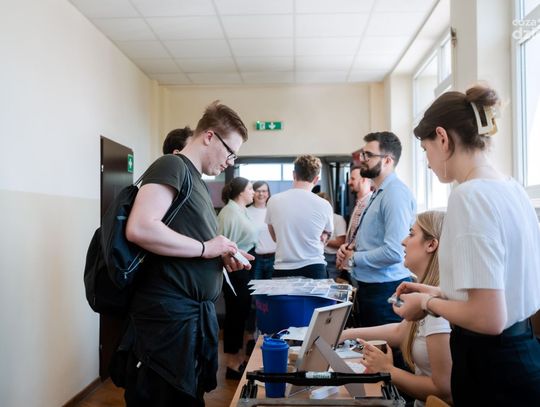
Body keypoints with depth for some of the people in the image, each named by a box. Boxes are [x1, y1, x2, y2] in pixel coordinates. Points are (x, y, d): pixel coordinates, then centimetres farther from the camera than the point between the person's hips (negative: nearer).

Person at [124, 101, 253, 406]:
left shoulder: (199, 182, 18)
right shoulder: (172, 166, -10)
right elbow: (139, 229, -26)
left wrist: (224, 256, 5)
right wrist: (205, 248, -17)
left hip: (196, 312, 9)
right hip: (169, 313, -9)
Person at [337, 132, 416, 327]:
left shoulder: (396, 194, -18)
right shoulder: (378, 194, 12)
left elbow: (393, 252, -26)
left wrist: (354, 258, -12)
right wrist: (349, 249, 6)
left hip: (386, 289, -9)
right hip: (367, 287, 9)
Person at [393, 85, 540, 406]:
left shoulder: (469, 195, -22)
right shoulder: (512, 188, 5)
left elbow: (488, 319, -26)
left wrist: (428, 303, -10)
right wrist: (441, 293, 14)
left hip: (490, 367, -9)